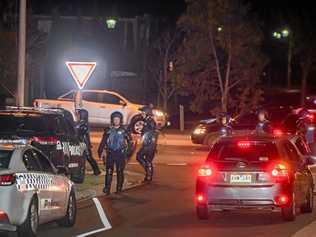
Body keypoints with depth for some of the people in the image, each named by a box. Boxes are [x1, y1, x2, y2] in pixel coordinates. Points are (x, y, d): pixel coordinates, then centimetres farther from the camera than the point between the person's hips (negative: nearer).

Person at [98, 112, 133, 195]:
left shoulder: (123, 131, 1)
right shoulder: (108, 130, 5)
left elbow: (130, 141, 7)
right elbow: (103, 142, 13)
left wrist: (128, 152, 0)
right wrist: (100, 151, 9)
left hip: (120, 154, -1)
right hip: (110, 153, 1)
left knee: (120, 172, 3)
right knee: (109, 171, -7)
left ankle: (119, 188, 14)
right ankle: (107, 188, -4)